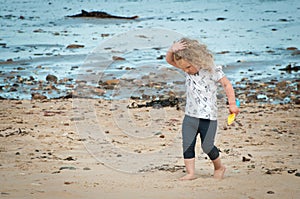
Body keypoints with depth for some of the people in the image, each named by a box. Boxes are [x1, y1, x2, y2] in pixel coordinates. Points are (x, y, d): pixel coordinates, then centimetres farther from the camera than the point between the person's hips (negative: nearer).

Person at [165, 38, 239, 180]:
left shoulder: (211, 69, -11)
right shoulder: (187, 69, 4)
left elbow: (226, 84, -8)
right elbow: (169, 60, 3)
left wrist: (232, 104, -12)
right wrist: (172, 50, -19)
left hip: (208, 116, -5)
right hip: (190, 115, 5)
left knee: (207, 146, -2)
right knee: (187, 144, -3)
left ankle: (219, 167, 22)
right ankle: (190, 173, 1)